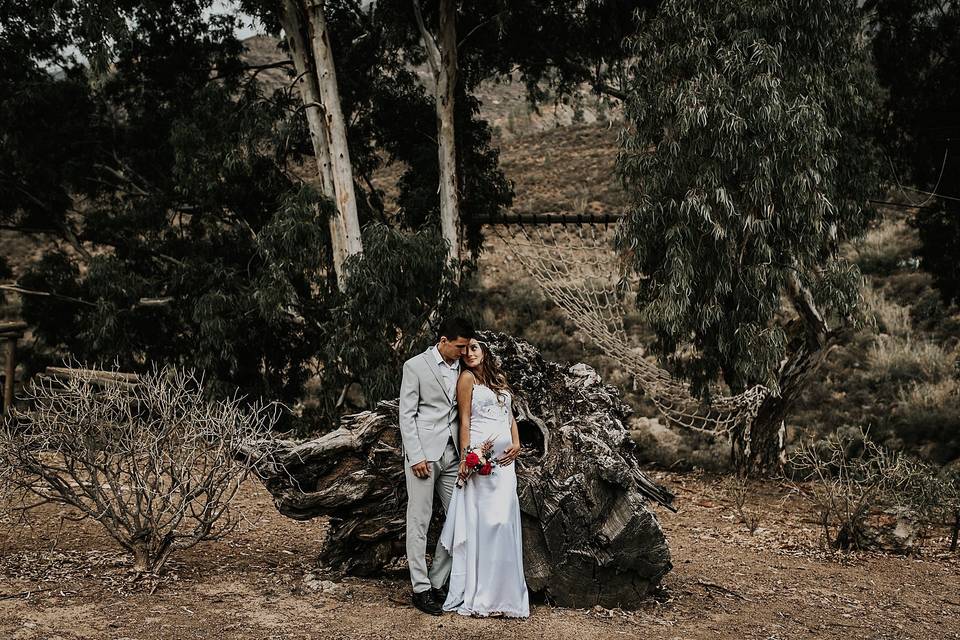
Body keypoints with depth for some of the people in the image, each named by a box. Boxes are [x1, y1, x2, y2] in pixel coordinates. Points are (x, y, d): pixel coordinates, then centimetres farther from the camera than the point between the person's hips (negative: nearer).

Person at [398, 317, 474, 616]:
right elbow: (407, 415, -6)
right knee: (419, 521, -1)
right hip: (423, 453, -5)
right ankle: (420, 589, 5)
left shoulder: (461, 368, 11)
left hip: (452, 454, 6)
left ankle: (437, 583, 13)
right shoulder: (415, 366, -3)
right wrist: (416, 456, -13)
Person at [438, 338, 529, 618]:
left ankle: (502, 592, 8)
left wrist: (517, 444, 3)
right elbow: (464, 419, -5)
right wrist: (465, 456, -14)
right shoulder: (467, 378, 1)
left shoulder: (499, 378, 19)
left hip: (505, 458, 6)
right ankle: (477, 593, -3)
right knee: (482, 520, -7)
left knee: (504, 520, 2)